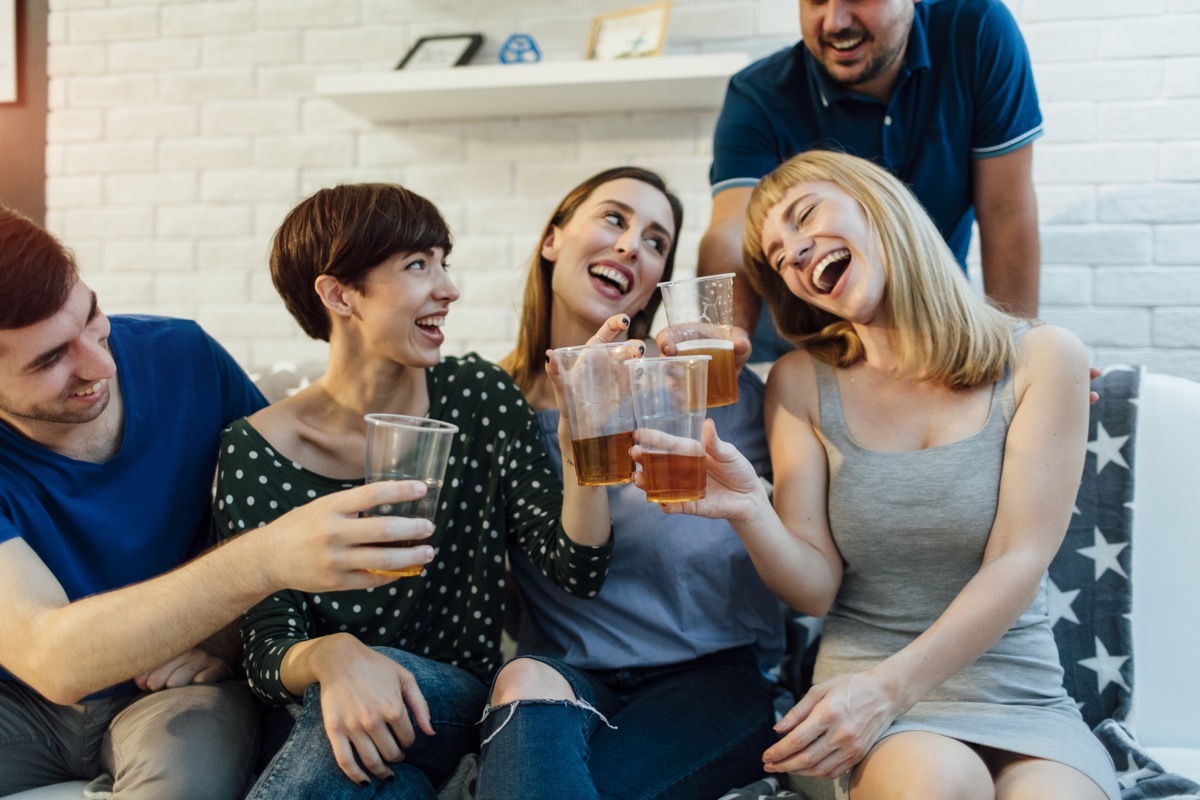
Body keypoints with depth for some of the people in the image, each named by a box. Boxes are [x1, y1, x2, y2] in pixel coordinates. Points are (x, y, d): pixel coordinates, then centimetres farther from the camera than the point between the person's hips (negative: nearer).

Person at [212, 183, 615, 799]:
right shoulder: (256, 452, -8)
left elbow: (578, 572, -9)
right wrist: (330, 656, -35)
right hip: (311, 723, 0)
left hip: (456, 702, 0)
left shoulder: (479, 398, -4)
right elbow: (267, 649, -11)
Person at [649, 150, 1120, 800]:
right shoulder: (801, 384, 5)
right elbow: (817, 589, -1)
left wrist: (888, 686, -19)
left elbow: (1018, 563, -7)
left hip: (1019, 699, 0)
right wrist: (748, 512, -22)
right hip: (864, 689, 0)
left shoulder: (1041, 359, 0)